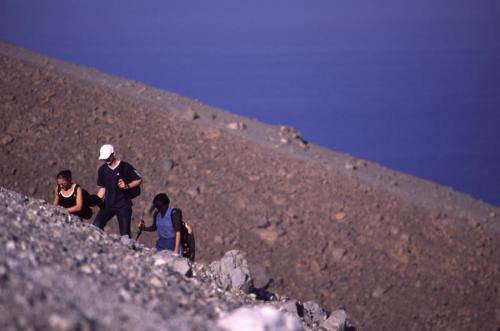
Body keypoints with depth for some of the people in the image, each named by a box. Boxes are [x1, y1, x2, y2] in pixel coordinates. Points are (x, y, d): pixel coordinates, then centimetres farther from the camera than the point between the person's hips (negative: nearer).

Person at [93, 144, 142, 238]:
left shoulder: (125, 167, -5)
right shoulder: (102, 169, 8)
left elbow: (139, 180, 1)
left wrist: (126, 186, -15)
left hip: (123, 205, -4)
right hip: (108, 204, 4)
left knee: (125, 233, -7)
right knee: (96, 226, -18)